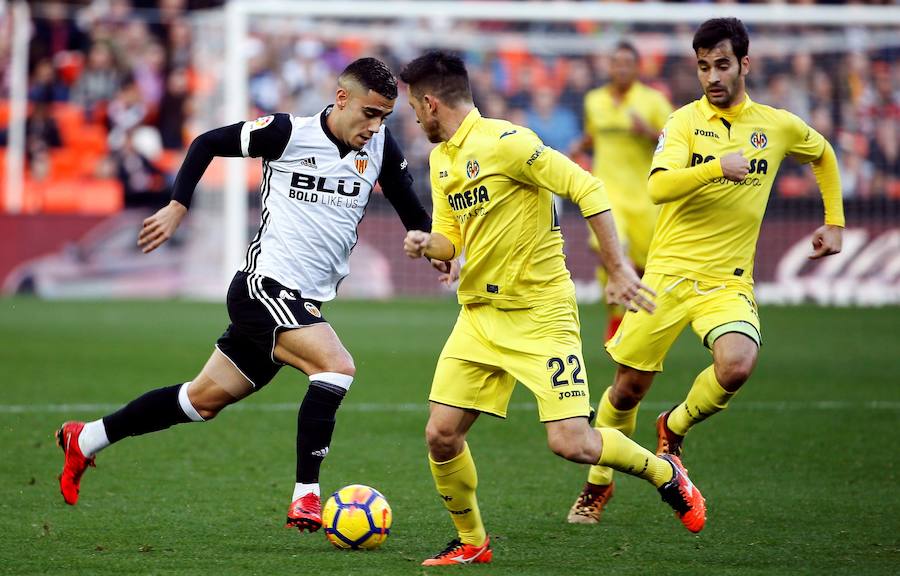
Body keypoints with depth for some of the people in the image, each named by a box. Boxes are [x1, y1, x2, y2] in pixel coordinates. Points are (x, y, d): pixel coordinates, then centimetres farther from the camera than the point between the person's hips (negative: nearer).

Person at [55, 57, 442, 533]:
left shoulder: (380, 147, 3)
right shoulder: (289, 133, -11)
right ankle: (305, 499, -24)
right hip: (264, 285, -7)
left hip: (304, 305, 7)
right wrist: (178, 206, -3)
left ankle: (85, 439, 29)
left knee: (205, 400, 14)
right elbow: (207, 143, 1)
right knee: (336, 366, -27)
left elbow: (411, 210, 16)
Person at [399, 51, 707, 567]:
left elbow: (587, 189, -18)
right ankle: (471, 543, 18)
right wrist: (427, 244, -6)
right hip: (479, 314, 7)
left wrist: (619, 268, -19)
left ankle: (665, 473, 13)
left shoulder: (504, 142, -17)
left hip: (541, 313, -7)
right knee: (441, 436, -2)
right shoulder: (441, 158, 10)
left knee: (570, 443, -14)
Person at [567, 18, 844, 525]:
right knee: (629, 387, 4)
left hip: (729, 282, 1)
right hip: (669, 272, -1)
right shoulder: (685, 121, -4)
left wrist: (834, 223, 21)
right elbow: (659, 187, -19)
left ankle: (675, 428, 5)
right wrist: (717, 167, -31)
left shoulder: (778, 125, 4)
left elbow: (823, 155, 26)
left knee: (737, 365, -27)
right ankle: (599, 483, 29)